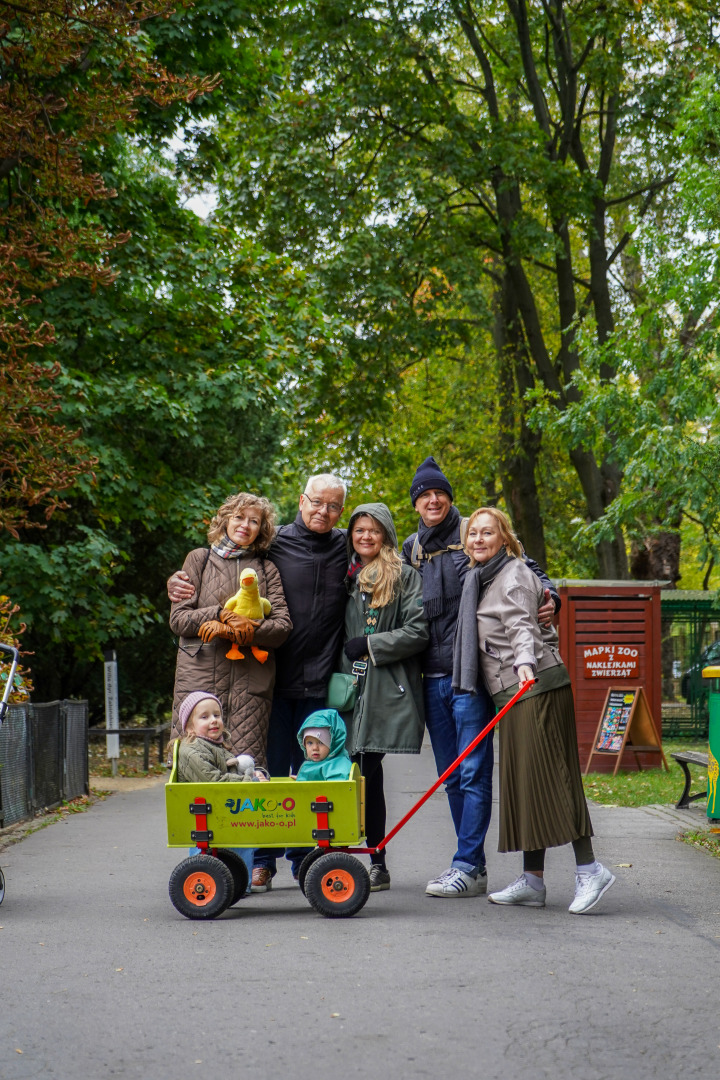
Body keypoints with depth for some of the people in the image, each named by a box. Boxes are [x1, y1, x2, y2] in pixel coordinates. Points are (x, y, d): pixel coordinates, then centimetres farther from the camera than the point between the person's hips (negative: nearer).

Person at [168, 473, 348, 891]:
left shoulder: (347, 548, 9)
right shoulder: (273, 544, 2)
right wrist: (181, 586, -13)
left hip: (320, 683, 2)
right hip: (276, 679, -2)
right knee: (271, 769, 0)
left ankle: (306, 860, 17)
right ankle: (262, 861, 10)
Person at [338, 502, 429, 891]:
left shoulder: (405, 577, 2)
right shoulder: (345, 577, 18)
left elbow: (418, 632, -6)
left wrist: (369, 645, -9)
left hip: (386, 691, -5)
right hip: (350, 686, 5)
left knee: (368, 771, -10)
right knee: (364, 772, 0)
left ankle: (377, 863, -4)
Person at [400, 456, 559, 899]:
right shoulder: (411, 549, 14)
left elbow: (526, 568, 0)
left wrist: (549, 595, -19)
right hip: (432, 675, 6)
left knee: (473, 772, -6)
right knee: (451, 776, 11)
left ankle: (469, 867, -4)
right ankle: (471, 862, 19)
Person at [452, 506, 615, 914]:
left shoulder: (514, 574, -7)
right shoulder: (483, 578, 21)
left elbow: (521, 625, -22)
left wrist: (525, 662, -37)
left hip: (537, 686, -9)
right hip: (514, 694, 9)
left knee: (547, 776, -12)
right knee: (522, 780, 7)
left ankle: (589, 868, -10)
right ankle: (533, 881, 9)